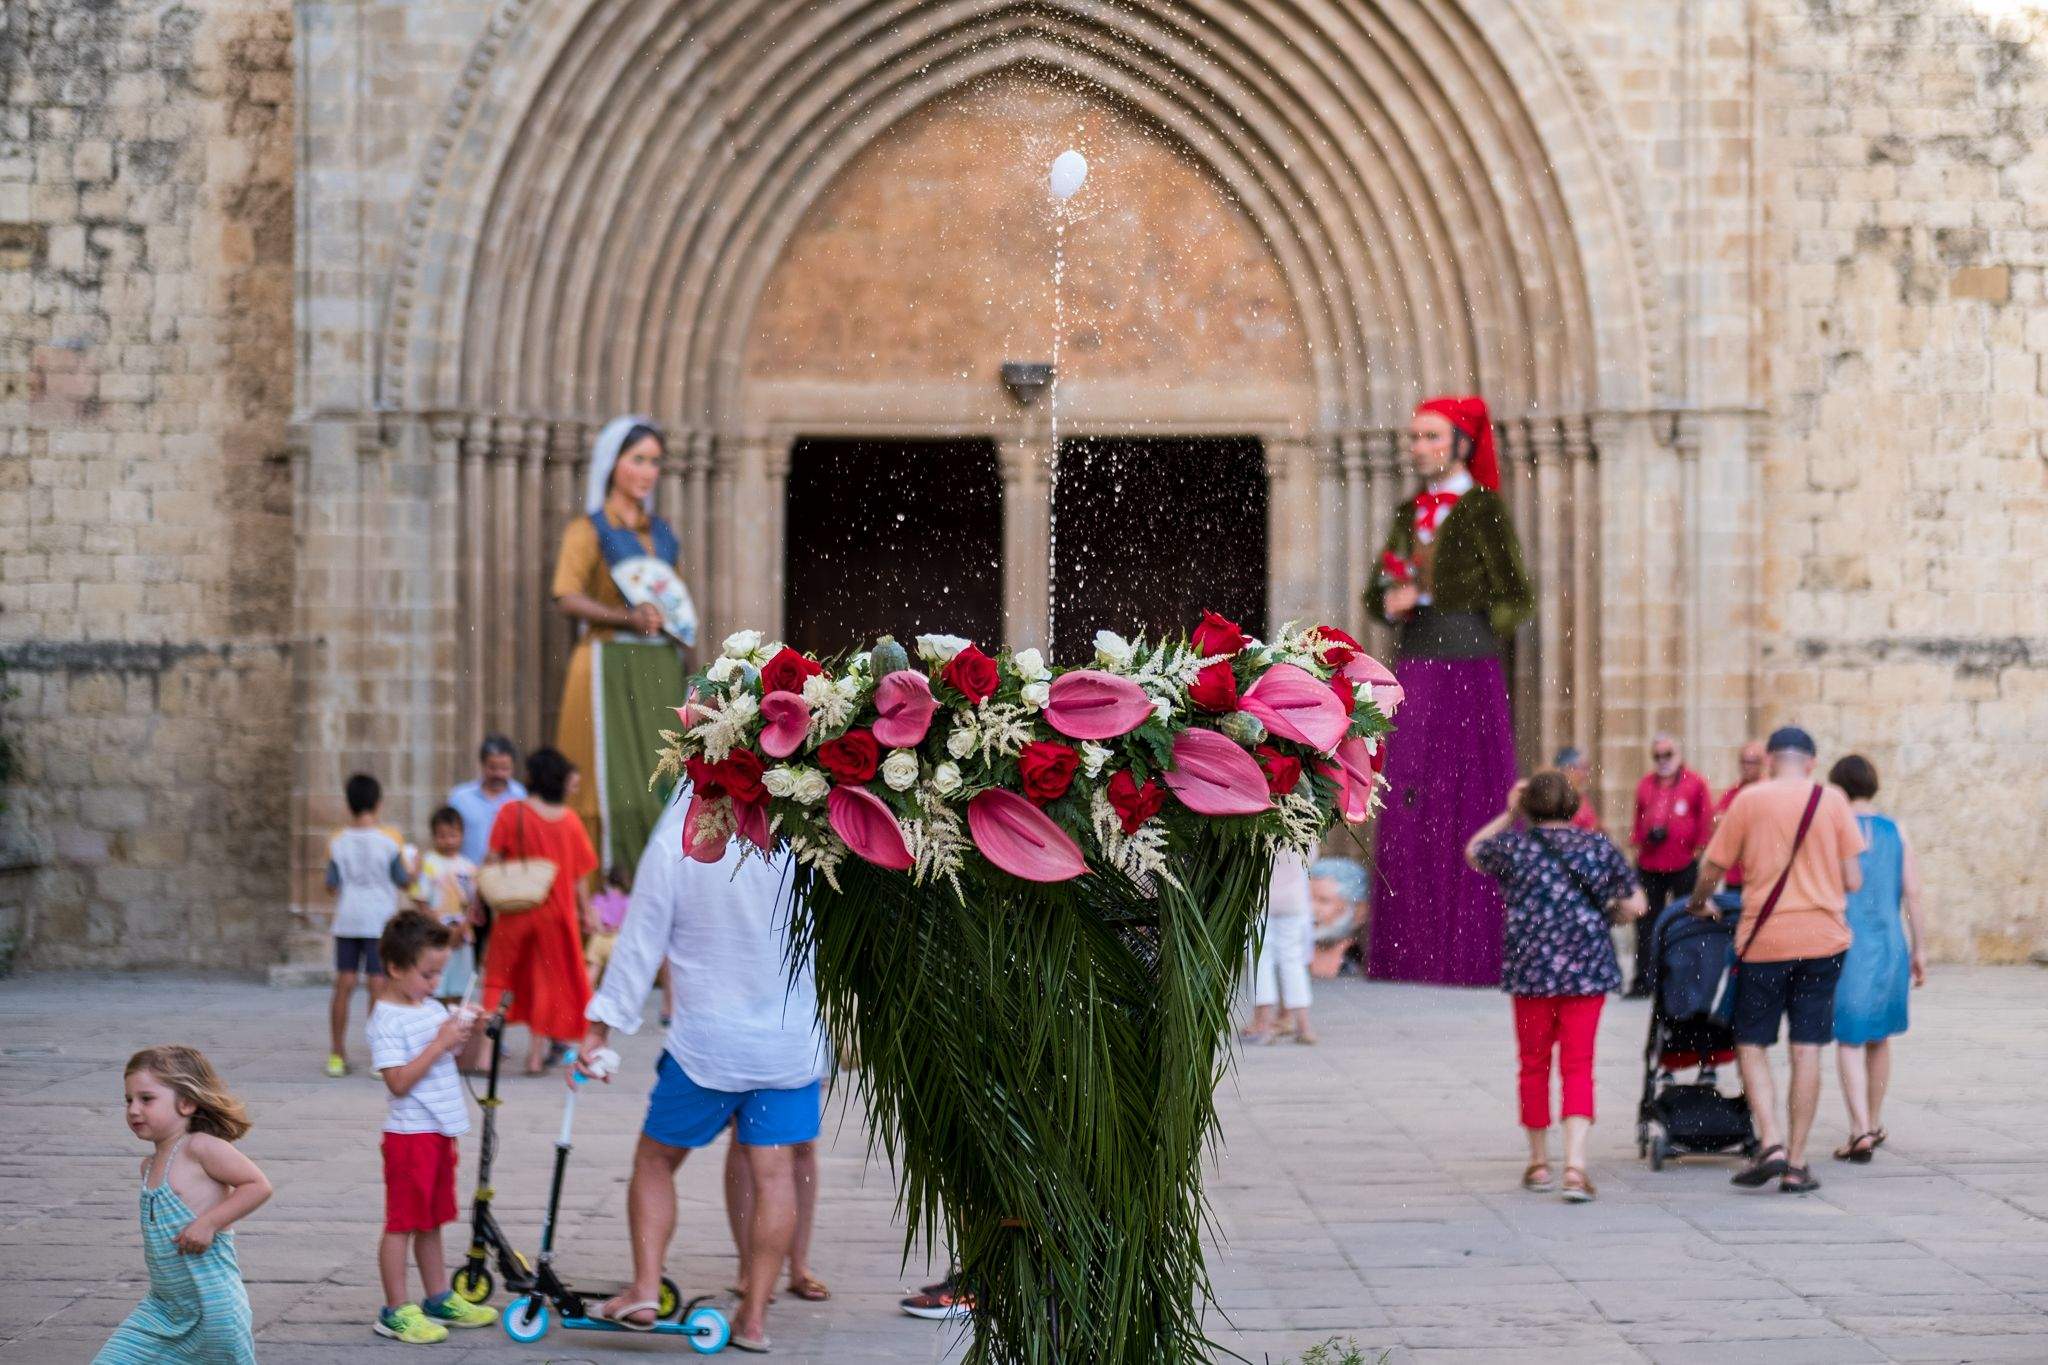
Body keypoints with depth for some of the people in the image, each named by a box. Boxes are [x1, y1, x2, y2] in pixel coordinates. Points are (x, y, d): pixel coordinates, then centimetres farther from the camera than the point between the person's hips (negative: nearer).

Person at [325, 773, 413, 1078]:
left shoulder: (337, 841, 1)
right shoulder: (390, 838, -5)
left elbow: (332, 884, 5)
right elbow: (403, 880, -2)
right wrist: (414, 866, 18)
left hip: (347, 921, 2)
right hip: (381, 920, -2)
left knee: (344, 984, 6)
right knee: (378, 985, -3)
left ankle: (337, 1054, 9)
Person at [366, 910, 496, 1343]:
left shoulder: (434, 1009, 10)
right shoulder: (386, 1021, -15)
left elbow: (449, 1060, 20)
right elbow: (398, 1080, -23)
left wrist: (464, 1034, 2)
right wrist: (439, 1044, -23)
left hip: (440, 1130, 8)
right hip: (409, 1133, -8)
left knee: (431, 1221, 17)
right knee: (401, 1223, -2)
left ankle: (439, 1299, 26)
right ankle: (396, 1311, 3)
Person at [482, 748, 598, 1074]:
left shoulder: (512, 813, -8)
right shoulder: (569, 820, -2)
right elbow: (579, 875, 1)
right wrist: (586, 912, 10)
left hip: (516, 910, -1)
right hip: (557, 912, 1)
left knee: (498, 976, 9)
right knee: (548, 978, 12)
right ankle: (536, 1053, 10)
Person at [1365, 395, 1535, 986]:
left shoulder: (1483, 506, -3)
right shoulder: (1409, 513, 15)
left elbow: (1517, 599, -5)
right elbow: (1375, 594, 18)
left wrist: (1478, 630, -19)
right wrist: (1392, 603, -3)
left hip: (1467, 672, -6)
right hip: (1413, 671, 6)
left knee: (1469, 803, -5)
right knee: (1408, 810, 3)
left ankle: (1471, 953, -2)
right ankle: (1412, 951, 7)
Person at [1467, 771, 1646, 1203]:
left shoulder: (1513, 845, -1)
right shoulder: (1599, 845, 1)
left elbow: (1473, 853, 21)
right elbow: (1635, 906, 3)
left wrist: (1507, 815, 20)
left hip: (1531, 969, 0)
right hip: (1587, 970, 0)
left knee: (1534, 1064, 13)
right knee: (1578, 1066, 0)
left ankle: (1539, 1163, 23)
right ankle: (1575, 1164, -14)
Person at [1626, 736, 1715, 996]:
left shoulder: (1695, 783, -1)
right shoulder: (1645, 785, 11)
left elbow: (1706, 819, -1)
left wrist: (1699, 849, -6)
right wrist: (1637, 843, 6)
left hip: (1684, 865, -3)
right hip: (1648, 865, 4)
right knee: (1646, 925, 3)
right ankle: (1642, 981, 7)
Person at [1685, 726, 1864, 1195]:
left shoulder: (1749, 801, -3)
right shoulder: (1833, 801, 1)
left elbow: (1712, 869, 2)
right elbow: (1853, 880, 1)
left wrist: (1698, 904, 22)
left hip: (1764, 940, -2)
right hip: (1822, 938, 2)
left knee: (1751, 1045, 8)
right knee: (1807, 1050, 5)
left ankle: (1771, 1142, -9)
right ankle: (1796, 1164, 5)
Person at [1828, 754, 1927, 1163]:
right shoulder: (1897, 832, 5)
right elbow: (1913, 896, 3)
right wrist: (1918, 952, 9)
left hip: (1847, 947, -4)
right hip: (1890, 945, 4)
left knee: (1849, 1040, -2)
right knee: (1879, 1038, 19)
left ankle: (1860, 1131, -15)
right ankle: (1874, 1124, 30)